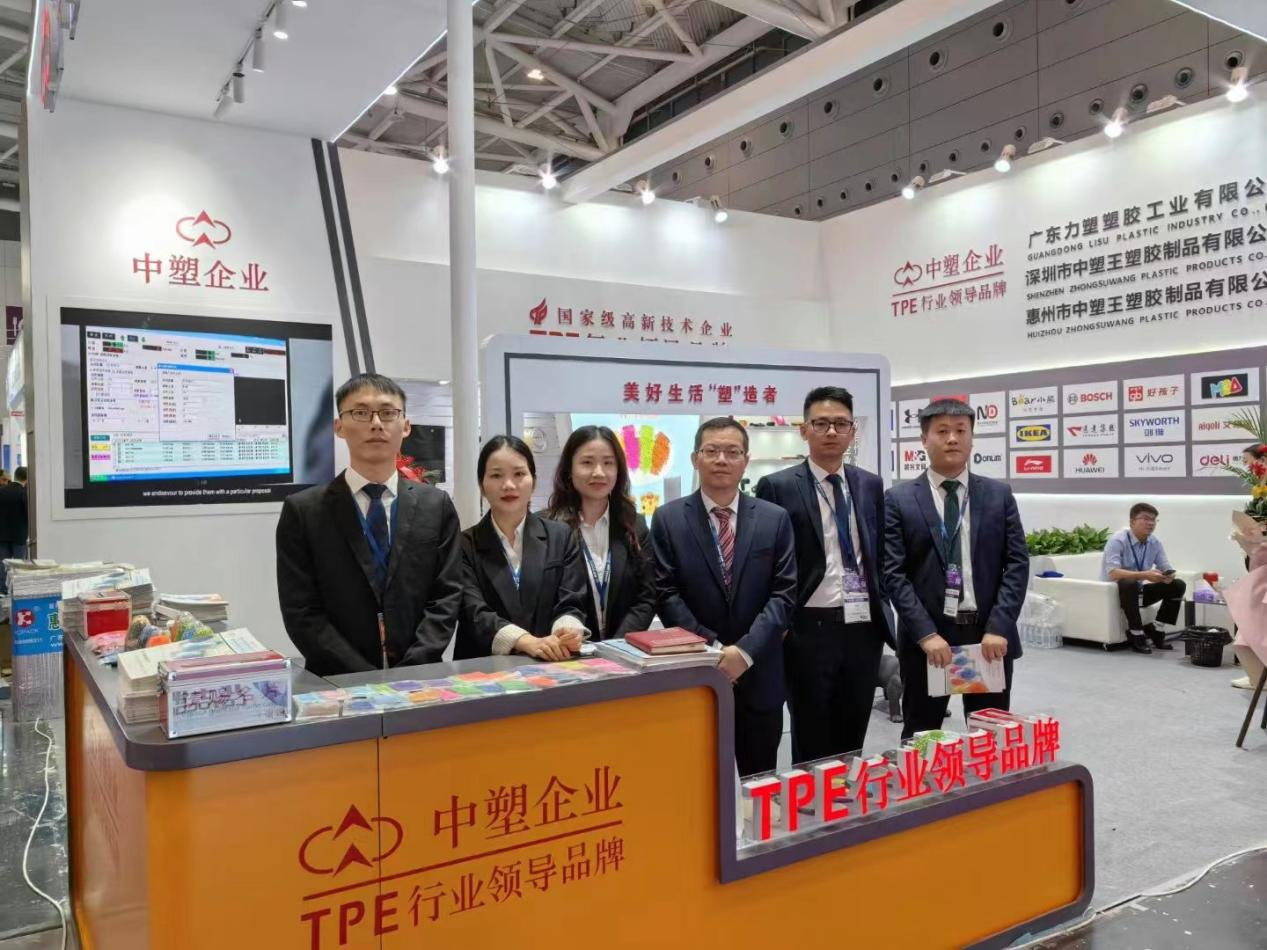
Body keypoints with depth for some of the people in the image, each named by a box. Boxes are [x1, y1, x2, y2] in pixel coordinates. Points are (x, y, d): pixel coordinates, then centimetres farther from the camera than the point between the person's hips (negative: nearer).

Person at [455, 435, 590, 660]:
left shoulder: (561, 537, 9)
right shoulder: (464, 544, 4)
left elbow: (570, 604, 2)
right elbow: (474, 613, -8)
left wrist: (568, 633, -21)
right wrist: (529, 642, -25)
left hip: (550, 666, 2)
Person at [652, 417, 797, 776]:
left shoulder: (775, 519, 3)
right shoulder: (668, 519, -1)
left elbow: (784, 595, -3)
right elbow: (667, 595, -5)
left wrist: (745, 651, -14)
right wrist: (712, 650, -14)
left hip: (759, 676, 2)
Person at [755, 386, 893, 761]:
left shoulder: (871, 485, 9)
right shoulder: (777, 487, -5)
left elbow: (880, 555, 16)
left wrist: (882, 613, 11)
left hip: (864, 628, 4)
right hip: (809, 630, -4)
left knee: (852, 744, 13)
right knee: (811, 747, 7)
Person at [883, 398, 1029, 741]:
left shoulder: (999, 494, 7)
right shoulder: (899, 500, -1)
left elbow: (1017, 564, 1)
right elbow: (893, 573, -6)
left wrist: (998, 627, -10)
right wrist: (926, 633, -15)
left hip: (989, 634, 2)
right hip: (925, 637, -2)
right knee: (920, 738, 9)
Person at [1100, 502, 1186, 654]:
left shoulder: (1155, 543, 0)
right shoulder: (1118, 541, -21)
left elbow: (1166, 568, 1)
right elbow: (1113, 573, -33)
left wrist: (1168, 575, -24)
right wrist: (1144, 575, -41)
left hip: (1138, 591, 7)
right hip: (1115, 591, -7)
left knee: (1178, 585, -5)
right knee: (1130, 584, -38)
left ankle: (1156, 630, -2)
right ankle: (1136, 635, -24)